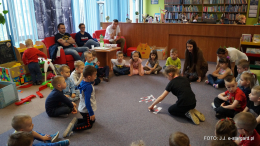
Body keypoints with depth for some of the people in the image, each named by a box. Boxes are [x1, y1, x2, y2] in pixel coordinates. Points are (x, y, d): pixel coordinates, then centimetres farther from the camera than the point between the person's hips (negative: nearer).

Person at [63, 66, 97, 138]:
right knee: (89, 125, 8)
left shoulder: (83, 82, -2)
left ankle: (77, 120, 15)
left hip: (82, 108, 9)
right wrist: (91, 113, -21)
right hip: (86, 110, -9)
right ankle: (72, 127, -7)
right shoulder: (88, 87, -31)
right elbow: (87, 102, -29)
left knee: (92, 120, 26)